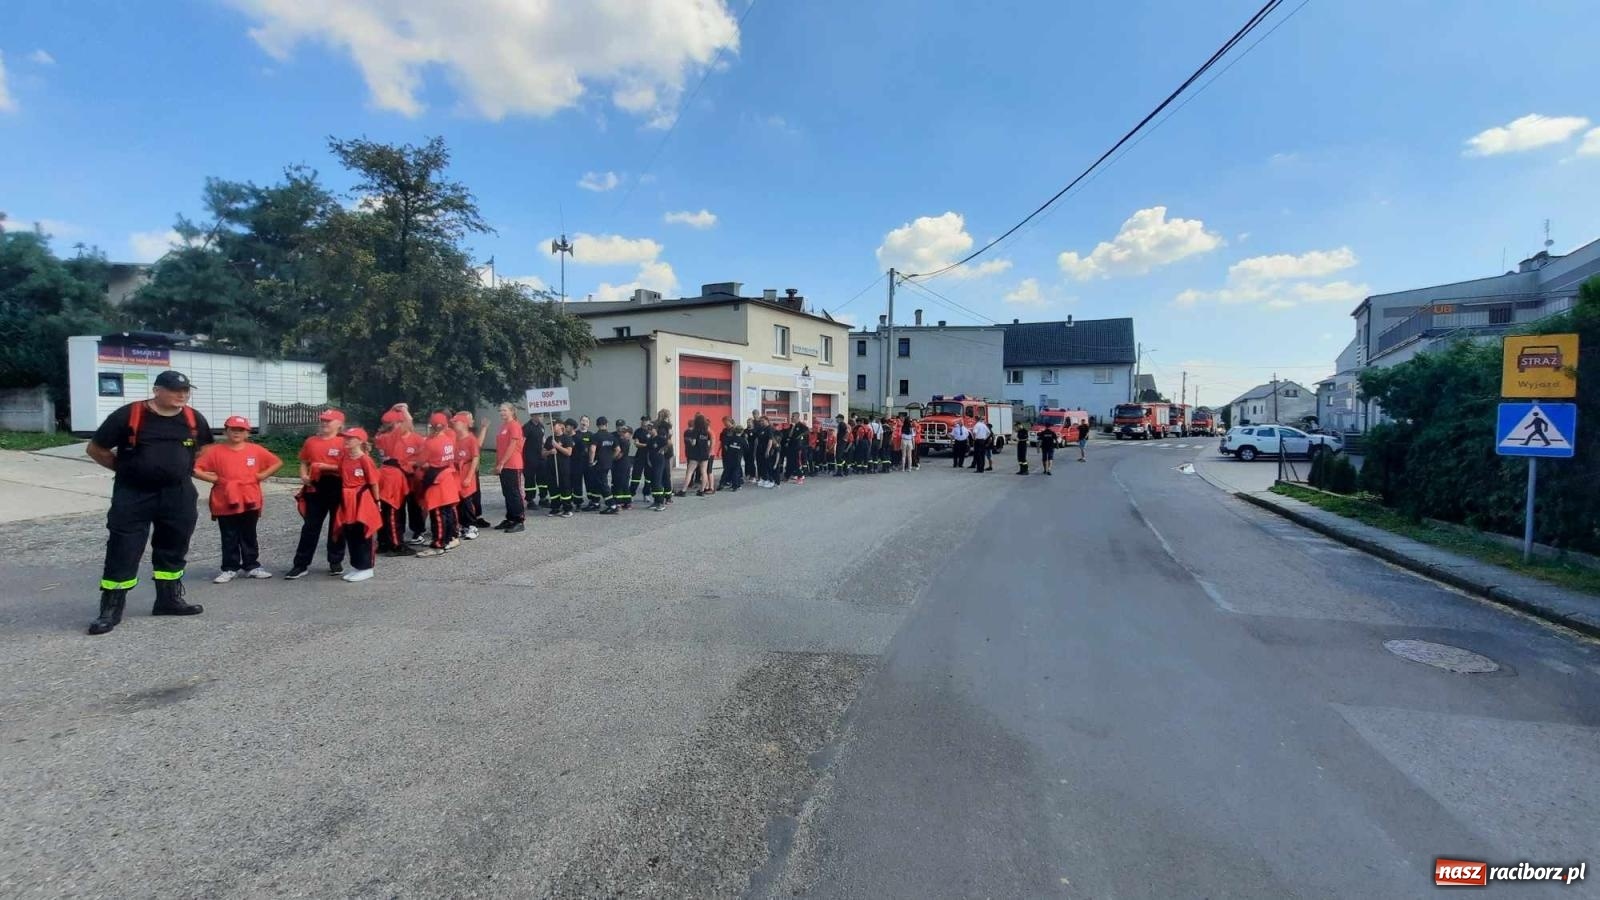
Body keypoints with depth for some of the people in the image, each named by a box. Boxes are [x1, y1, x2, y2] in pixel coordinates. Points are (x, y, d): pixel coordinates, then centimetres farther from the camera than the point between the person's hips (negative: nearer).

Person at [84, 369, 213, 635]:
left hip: (178, 495, 4)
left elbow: (203, 448, 21)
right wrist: (127, 470, 2)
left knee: (173, 550, 12)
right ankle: (110, 610, 8)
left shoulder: (194, 419, 1)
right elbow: (95, 449, 0)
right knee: (123, 552, -2)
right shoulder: (128, 415, -10)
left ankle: (169, 600, 26)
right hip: (133, 496, -4)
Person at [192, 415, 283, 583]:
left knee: (249, 537, 12)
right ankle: (229, 569, 16)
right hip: (225, 504, -1)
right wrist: (215, 479, -11)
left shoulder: (256, 450, 1)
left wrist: (261, 476, 0)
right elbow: (196, 470, -4)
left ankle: (252, 567, 19)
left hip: (250, 502, 1)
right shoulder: (215, 451, -3)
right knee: (229, 539, 7)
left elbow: (278, 463, 9)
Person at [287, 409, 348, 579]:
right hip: (315, 489, 4)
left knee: (337, 526, 8)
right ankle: (301, 564, 10)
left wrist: (329, 467, -20)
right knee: (310, 526, 6)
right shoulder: (311, 441, 9)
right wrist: (304, 476, -2)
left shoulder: (343, 442, -5)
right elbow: (304, 462, 16)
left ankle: (336, 562, 19)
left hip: (337, 489, -4)